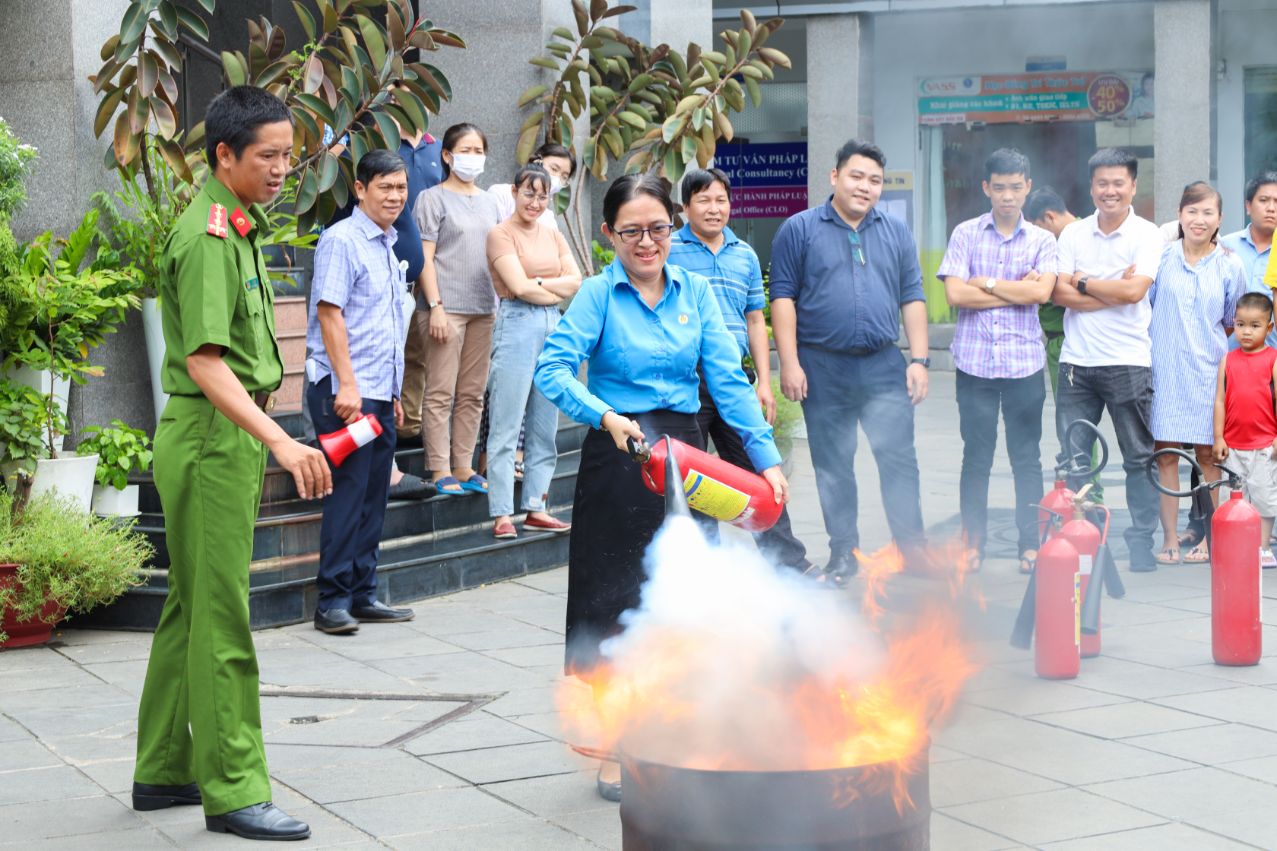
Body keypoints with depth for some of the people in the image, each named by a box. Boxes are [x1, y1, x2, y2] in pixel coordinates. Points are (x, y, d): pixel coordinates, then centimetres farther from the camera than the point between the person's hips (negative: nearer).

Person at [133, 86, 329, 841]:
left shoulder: (240, 228, 14)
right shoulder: (208, 237, -17)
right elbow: (205, 361, -26)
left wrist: (265, 439, 22)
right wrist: (280, 441, -35)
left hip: (228, 434, 10)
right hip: (211, 437, -10)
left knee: (192, 609, 15)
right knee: (221, 618, -6)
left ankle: (164, 770, 23)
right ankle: (233, 790, -1)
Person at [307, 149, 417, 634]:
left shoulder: (387, 247, 18)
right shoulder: (342, 240, -9)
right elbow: (330, 313, -16)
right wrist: (347, 385, -20)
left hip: (379, 394, 9)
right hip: (344, 392, -9)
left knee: (373, 496, 10)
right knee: (347, 494, -8)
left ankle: (363, 595, 16)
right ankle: (332, 602, -3)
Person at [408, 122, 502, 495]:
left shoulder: (488, 201, 17)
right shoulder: (433, 198, -2)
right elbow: (425, 258, -7)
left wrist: (500, 305, 13)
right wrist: (435, 306, -15)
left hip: (483, 308, 6)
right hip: (446, 307, -6)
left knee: (472, 394, 8)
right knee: (441, 393, -6)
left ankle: (464, 468, 14)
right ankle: (440, 471, -2)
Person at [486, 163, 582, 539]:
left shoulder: (553, 236, 17)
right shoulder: (501, 234, -3)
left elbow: (575, 282, 5)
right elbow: (520, 287, -12)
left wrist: (538, 284, -8)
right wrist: (557, 291, 0)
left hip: (553, 326, 7)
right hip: (517, 326, -7)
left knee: (545, 427, 9)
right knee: (506, 427, -7)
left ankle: (535, 508, 15)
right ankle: (501, 515, -7)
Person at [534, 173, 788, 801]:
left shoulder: (695, 291, 7)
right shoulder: (599, 294, -5)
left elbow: (728, 380, 2)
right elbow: (552, 368, -17)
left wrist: (765, 457, -6)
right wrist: (605, 416, -31)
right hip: (618, 459, -4)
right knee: (615, 600, 0)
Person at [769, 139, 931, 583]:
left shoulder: (896, 233, 12)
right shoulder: (799, 230, 2)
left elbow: (913, 298, 12)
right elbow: (783, 297, -2)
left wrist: (919, 359, 4)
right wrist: (789, 363, -9)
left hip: (884, 367, 2)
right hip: (823, 369, -2)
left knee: (898, 458, -5)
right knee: (832, 466, 5)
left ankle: (913, 548, 0)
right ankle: (843, 552, 14)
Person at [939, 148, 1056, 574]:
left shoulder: (1042, 241, 6)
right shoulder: (965, 234, 4)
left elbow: (1042, 291, -11)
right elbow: (955, 293, -9)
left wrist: (985, 283, -7)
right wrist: (1017, 291, -7)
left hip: (1025, 363, 1)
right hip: (975, 363, 0)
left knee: (1027, 458, 5)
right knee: (976, 456, 5)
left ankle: (1031, 543, 12)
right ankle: (973, 543, 13)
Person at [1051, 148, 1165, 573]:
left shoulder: (1146, 235, -1)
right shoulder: (1073, 234, 8)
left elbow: (1135, 290, -15)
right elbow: (1061, 293, -2)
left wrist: (1083, 282, -5)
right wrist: (1113, 291, -11)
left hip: (1127, 362, -3)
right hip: (1076, 360, 3)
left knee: (1139, 457, 2)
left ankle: (1142, 541, 9)